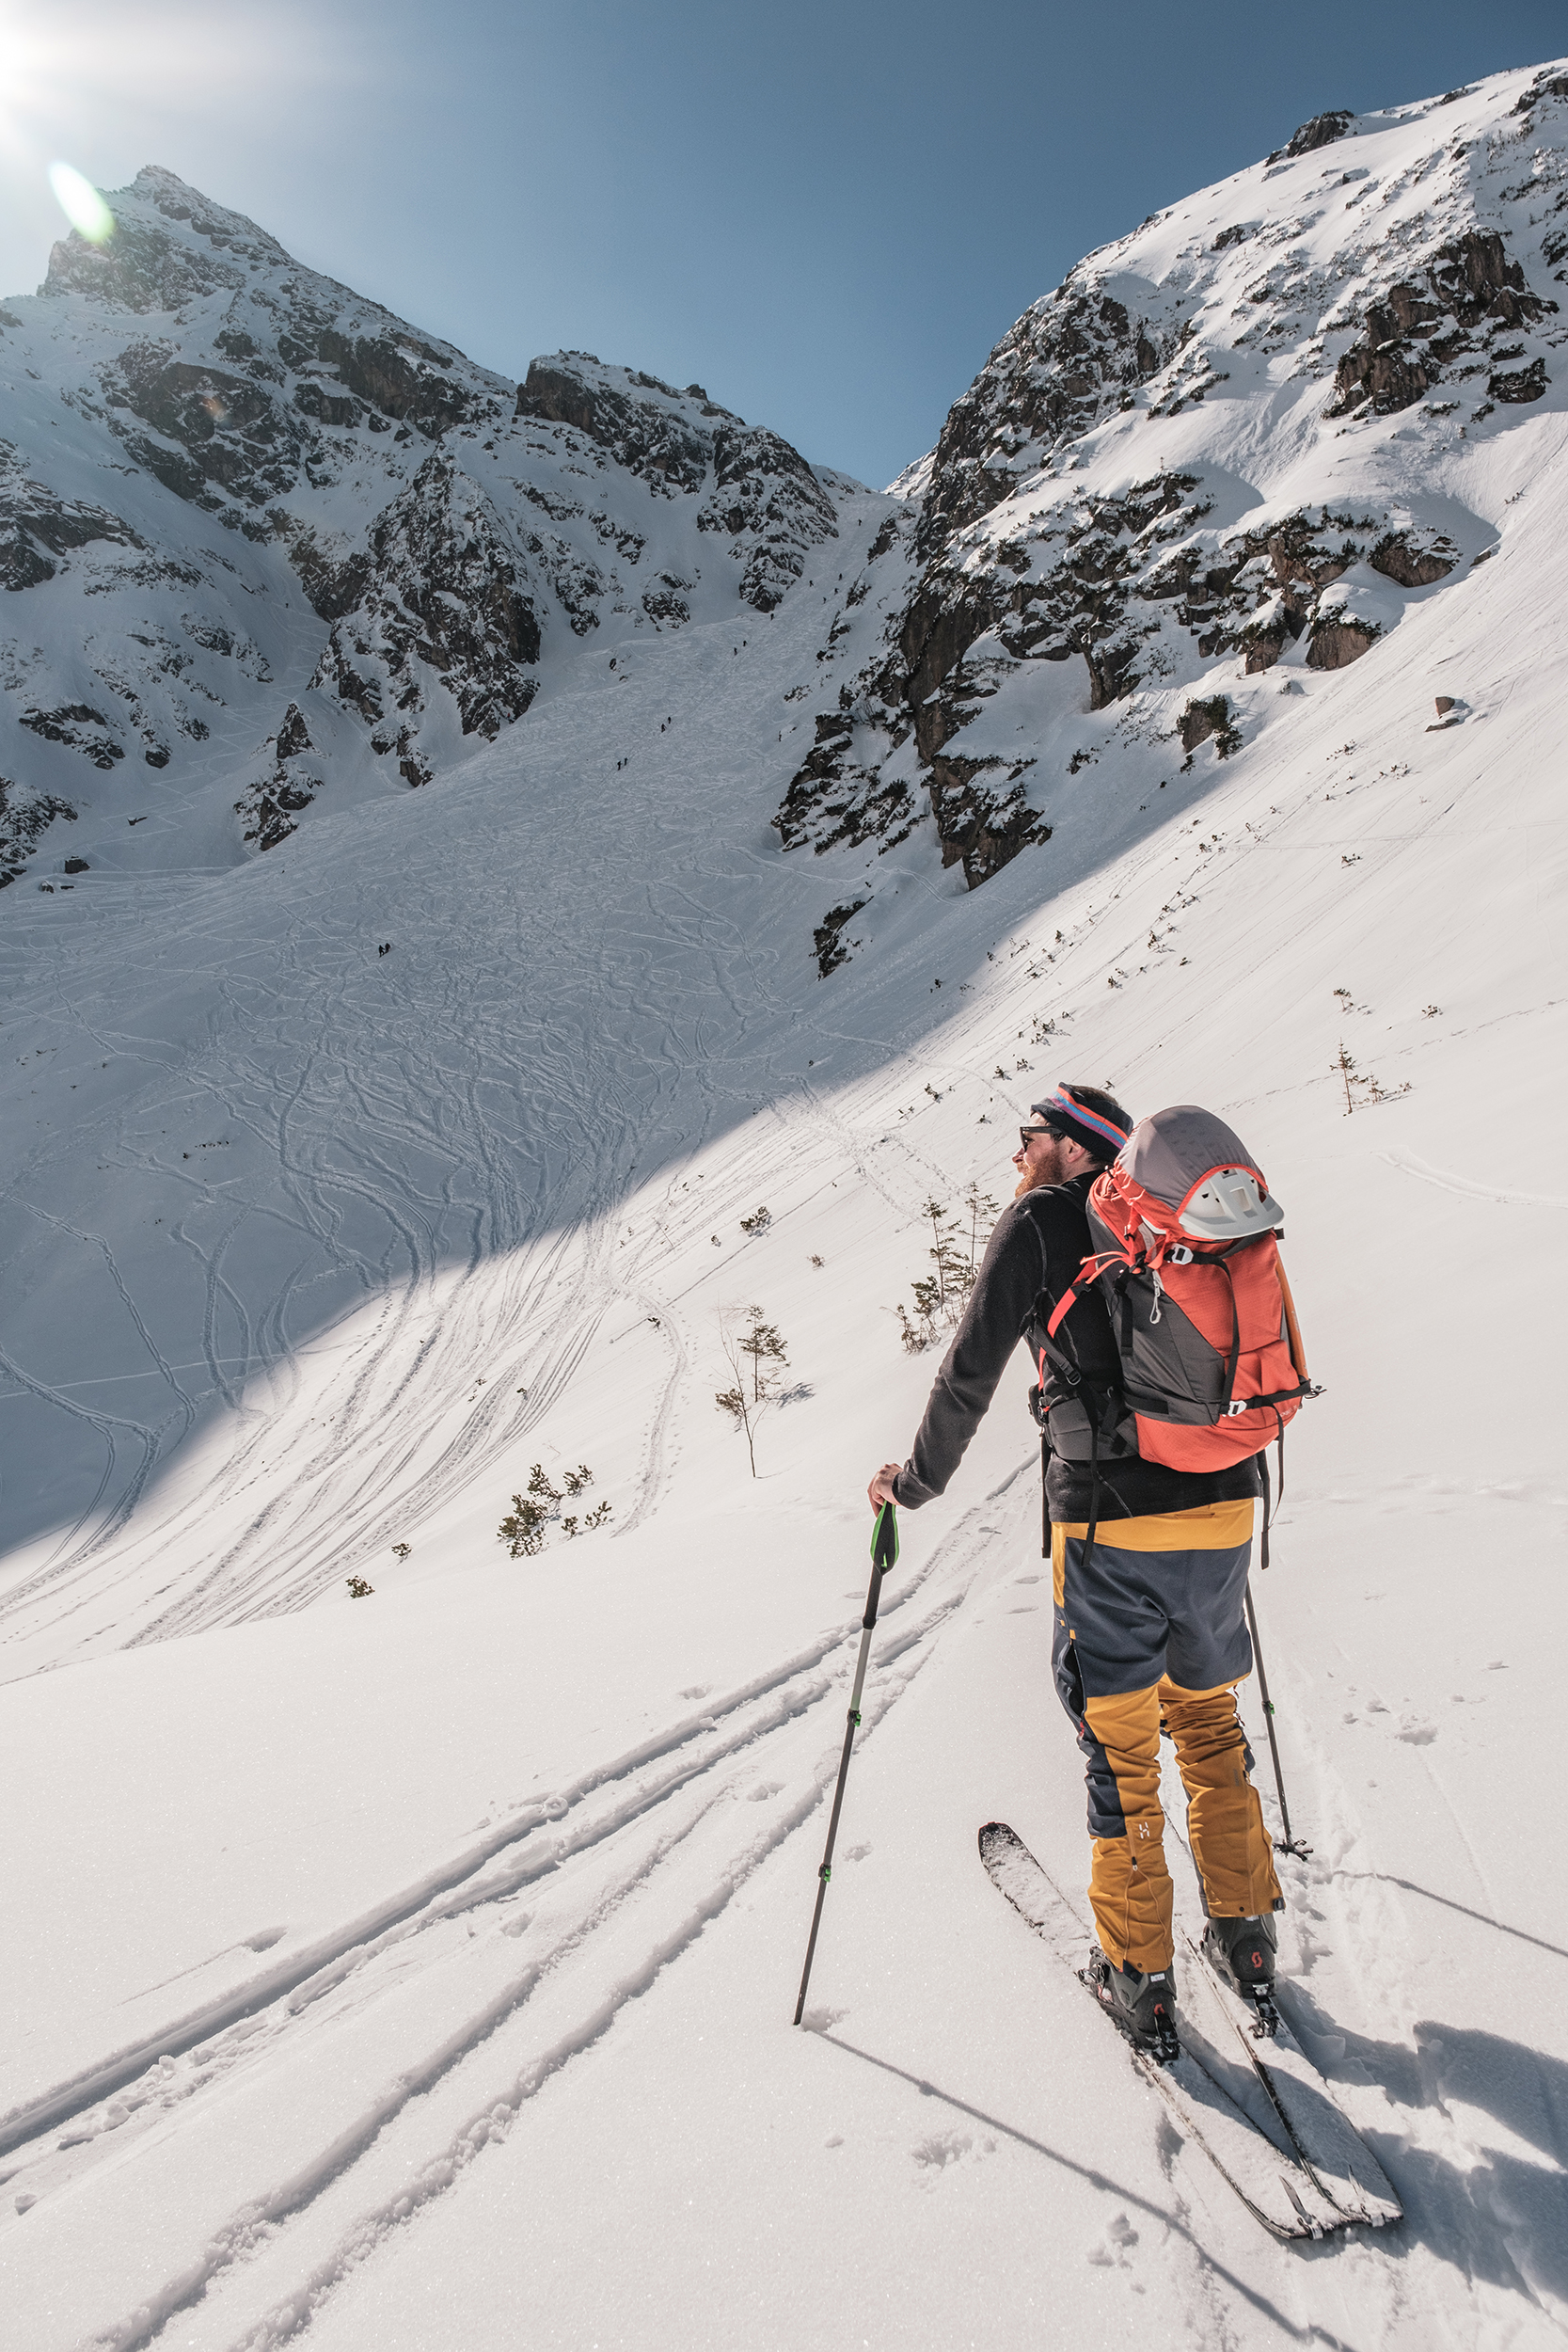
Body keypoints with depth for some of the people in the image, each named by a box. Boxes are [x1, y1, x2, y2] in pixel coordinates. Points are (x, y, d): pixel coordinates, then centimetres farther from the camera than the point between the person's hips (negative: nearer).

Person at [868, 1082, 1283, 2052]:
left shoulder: (1040, 1219, -3)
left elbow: (970, 1372, -5)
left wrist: (917, 1480, 8)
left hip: (1110, 1524, -5)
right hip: (1222, 1510, 6)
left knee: (1119, 1744, 10)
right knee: (1208, 1716, 24)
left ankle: (1140, 1975, 22)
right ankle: (1245, 1934, 34)